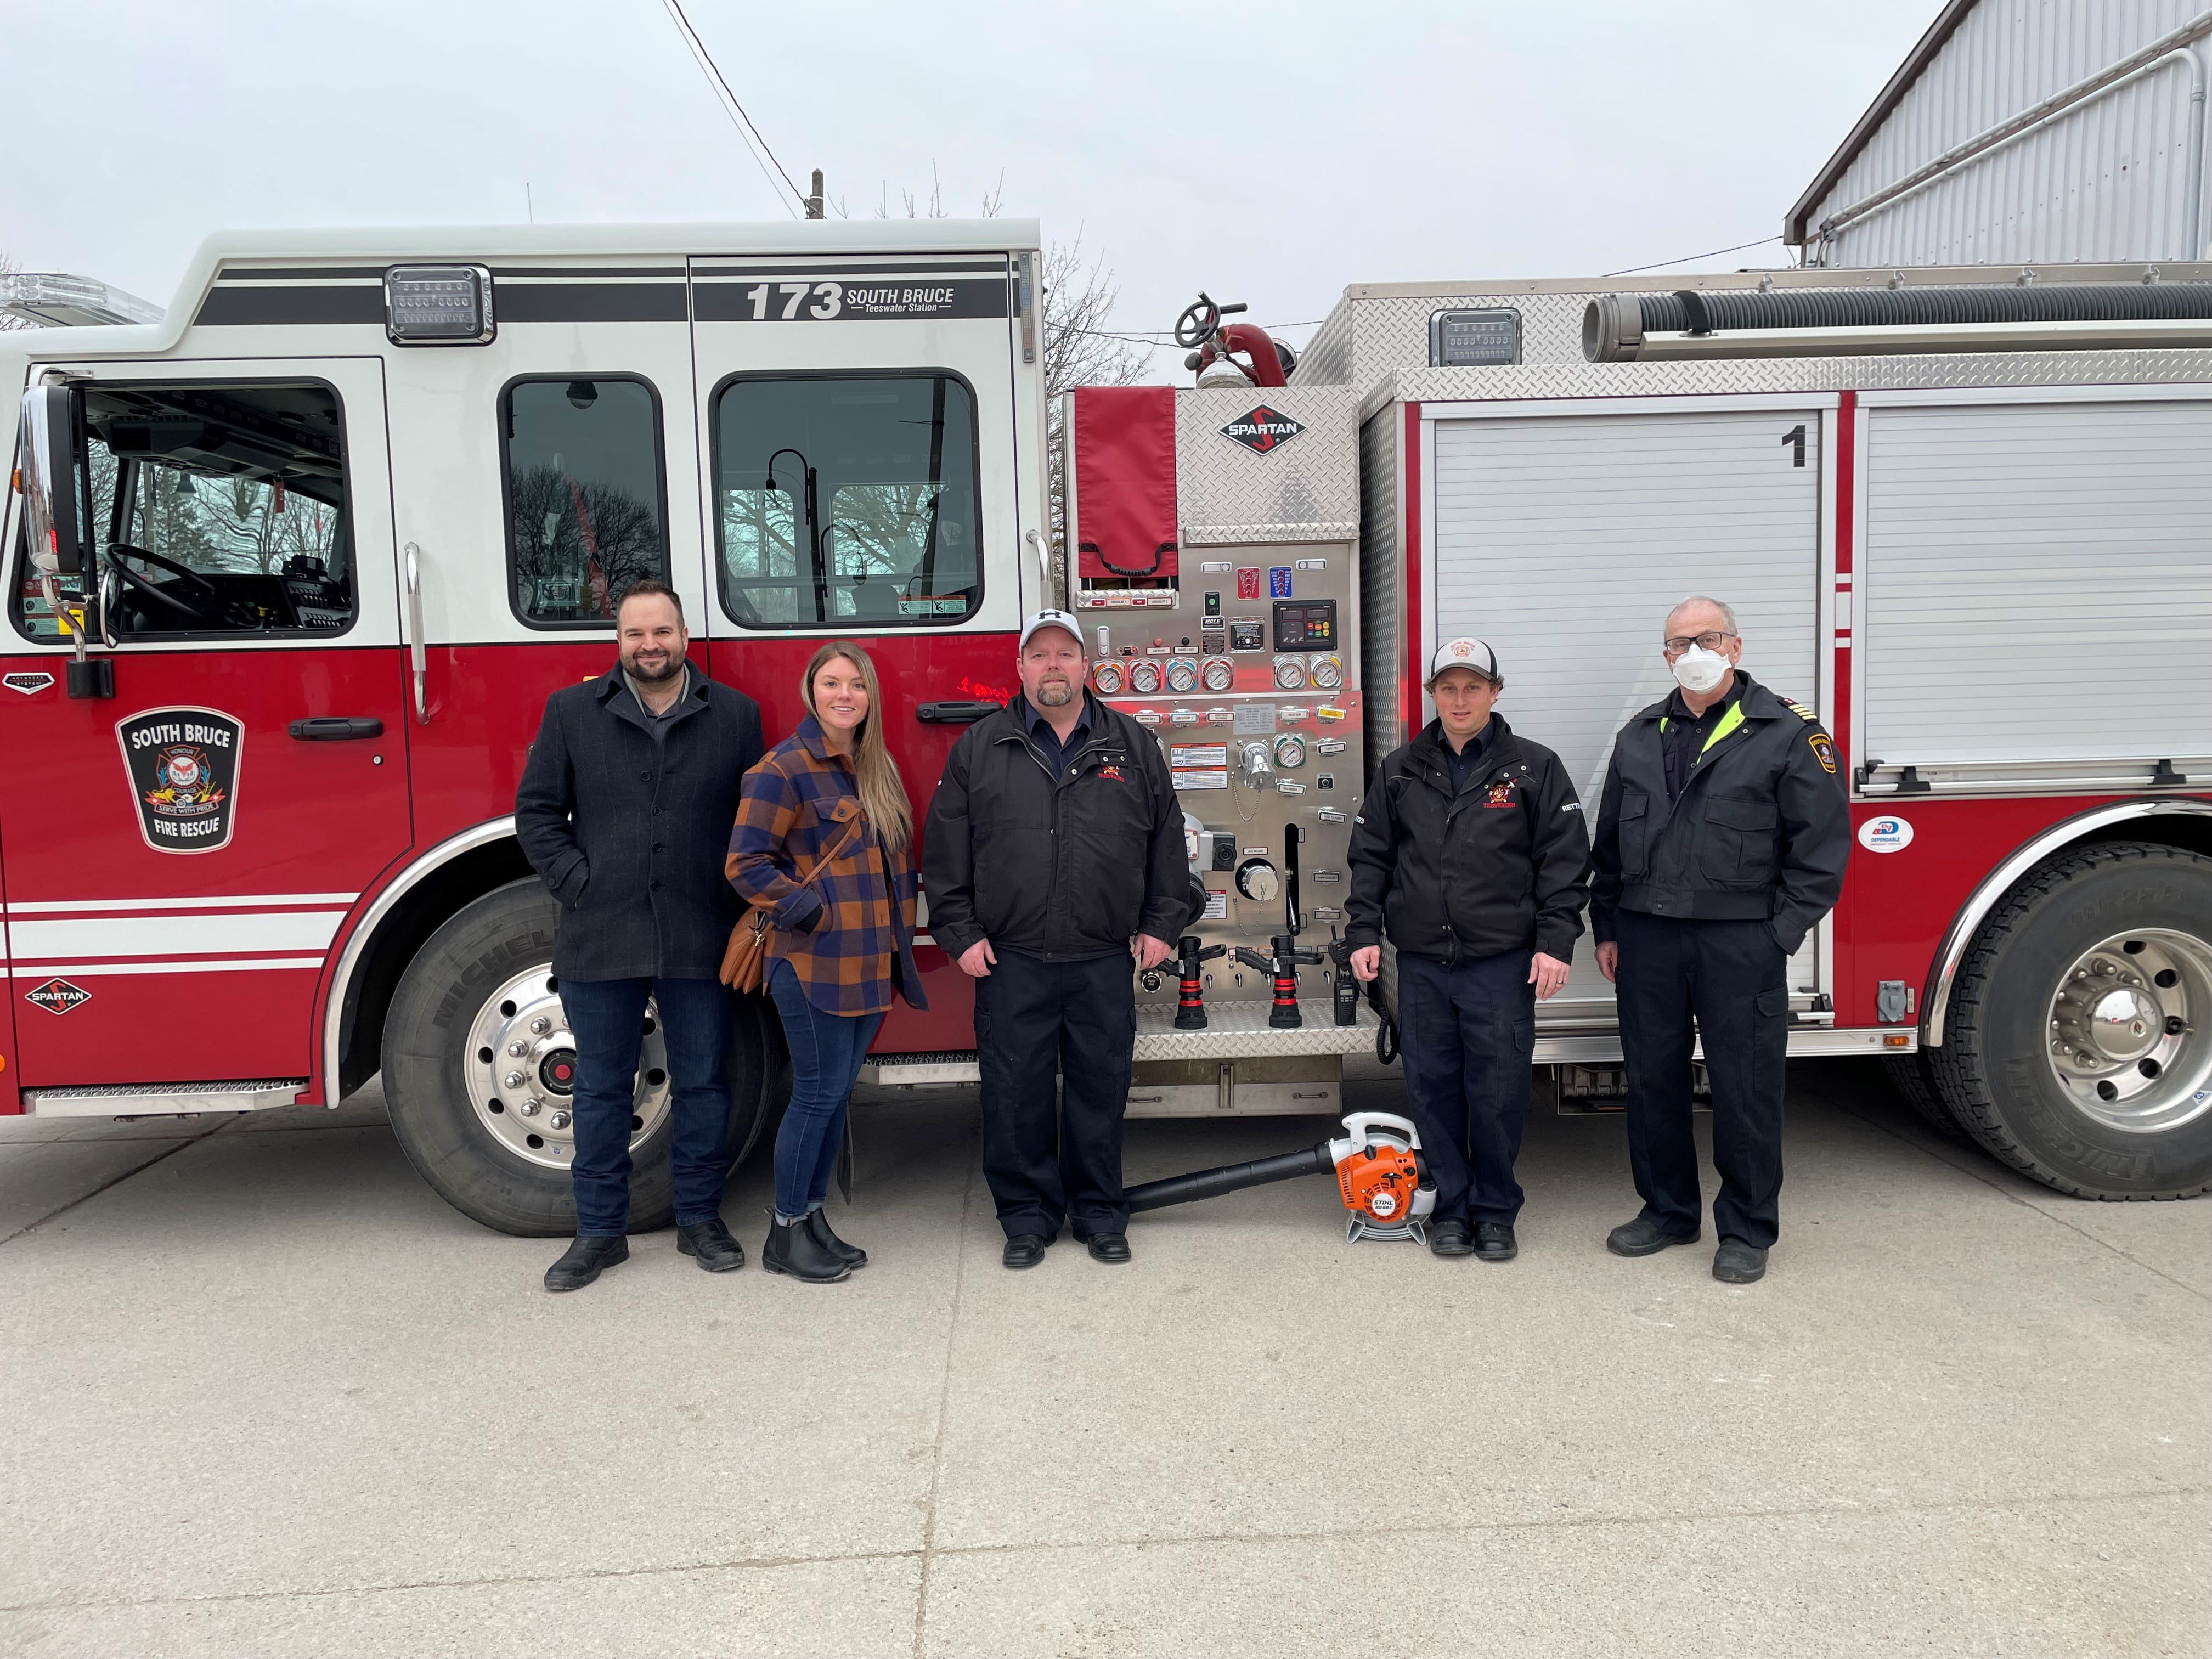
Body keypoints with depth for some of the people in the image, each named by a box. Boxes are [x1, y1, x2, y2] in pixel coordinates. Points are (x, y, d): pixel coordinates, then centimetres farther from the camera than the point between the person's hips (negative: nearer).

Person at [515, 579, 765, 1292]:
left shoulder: (735, 714, 3)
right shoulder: (571, 711, 4)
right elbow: (537, 810, 6)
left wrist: (739, 898, -4)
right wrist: (575, 882, -5)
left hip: (700, 939, 0)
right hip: (600, 938, 0)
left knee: (703, 1084, 10)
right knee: (602, 1090, 10)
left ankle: (700, 1218, 26)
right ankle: (601, 1229, 24)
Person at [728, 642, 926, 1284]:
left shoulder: (877, 767, 14)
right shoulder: (784, 769, -10)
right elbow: (746, 864, -13)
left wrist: (896, 937, 12)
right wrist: (813, 912, -17)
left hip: (870, 961, 7)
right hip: (814, 962, -7)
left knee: (838, 1093, 13)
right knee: (818, 1094, -2)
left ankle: (813, 1218, 25)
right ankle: (785, 1234, 13)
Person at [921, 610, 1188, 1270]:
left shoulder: (1133, 746, 8)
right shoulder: (979, 748, 4)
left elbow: (1167, 839, 11)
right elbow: (946, 849, 4)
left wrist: (1161, 924, 6)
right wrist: (959, 934, -1)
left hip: (1105, 962, 1)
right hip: (1011, 961, -1)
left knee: (1101, 1091, 9)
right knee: (1015, 1094, 5)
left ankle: (1099, 1212, 24)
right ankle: (1027, 1215, 21)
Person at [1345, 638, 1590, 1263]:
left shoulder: (1534, 768, 3)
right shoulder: (1401, 772, 10)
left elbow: (1565, 859, 0)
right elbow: (1370, 856, 13)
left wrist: (1555, 942, -7)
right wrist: (1364, 932, 4)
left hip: (1502, 964, -2)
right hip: (1421, 963, 2)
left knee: (1499, 1091, 2)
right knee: (1432, 1087, 6)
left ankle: (1495, 1211, 18)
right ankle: (1450, 1206, 20)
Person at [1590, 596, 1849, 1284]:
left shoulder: (1787, 733, -2)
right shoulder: (1640, 736, 12)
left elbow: (1822, 843, -4)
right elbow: (1610, 840, 16)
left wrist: (1780, 934, -9)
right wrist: (1606, 926, 12)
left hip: (1738, 939, -4)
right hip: (1646, 936, 4)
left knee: (1744, 1086, 3)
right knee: (1653, 1078, 10)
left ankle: (1747, 1229, 17)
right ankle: (1668, 1210, 26)